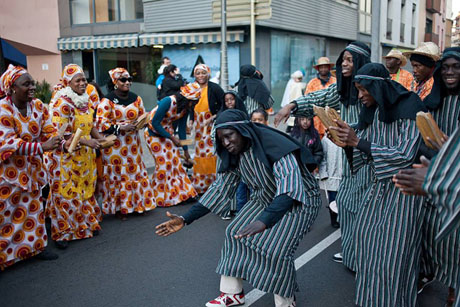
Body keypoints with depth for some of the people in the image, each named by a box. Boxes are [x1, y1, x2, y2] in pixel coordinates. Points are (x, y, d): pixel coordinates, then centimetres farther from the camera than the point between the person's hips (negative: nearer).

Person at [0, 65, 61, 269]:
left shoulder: (38, 106, -2)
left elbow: (49, 132, -4)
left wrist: (58, 143, -26)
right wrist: (42, 147, -34)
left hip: (30, 169, 6)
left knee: (32, 207, 16)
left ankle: (35, 247, 30)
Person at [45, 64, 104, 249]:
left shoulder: (85, 100, 7)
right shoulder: (62, 102, -17)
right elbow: (61, 133, -21)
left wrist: (100, 138, -1)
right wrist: (86, 141, -22)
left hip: (85, 156, 7)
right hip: (66, 157, -7)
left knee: (86, 190, 16)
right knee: (66, 193, 2)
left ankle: (86, 224, 31)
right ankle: (62, 232, 15)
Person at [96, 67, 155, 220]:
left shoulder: (136, 98, 7)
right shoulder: (107, 101, -10)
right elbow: (100, 123, -16)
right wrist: (120, 128, -23)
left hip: (132, 143, 5)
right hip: (113, 145, -5)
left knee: (135, 172, 9)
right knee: (116, 175, 1)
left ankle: (136, 203, 24)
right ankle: (119, 208, 14)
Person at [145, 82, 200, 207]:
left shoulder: (185, 107, -7)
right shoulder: (168, 102, -29)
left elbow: (182, 128, 1)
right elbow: (155, 123, -25)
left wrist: (185, 150, 3)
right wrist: (172, 138, -22)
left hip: (167, 132, 7)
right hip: (153, 133, -7)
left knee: (175, 160, 3)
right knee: (162, 163, -8)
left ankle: (180, 192, 14)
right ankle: (161, 197, 5)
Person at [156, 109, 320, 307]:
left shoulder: (275, 145, -32)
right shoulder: (234, 156, -7)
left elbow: (290, 185, -43)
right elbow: (220, 188, -3)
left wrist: (264, 221, -58)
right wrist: (186, 219, -10)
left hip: (299, 201, -7)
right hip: (265, 200, 7)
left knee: (276, 248, -23)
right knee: (235, 233, -5)